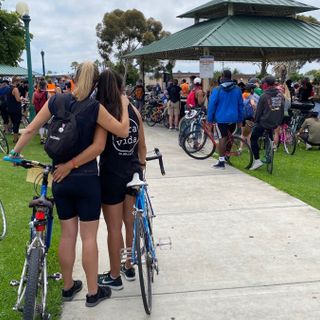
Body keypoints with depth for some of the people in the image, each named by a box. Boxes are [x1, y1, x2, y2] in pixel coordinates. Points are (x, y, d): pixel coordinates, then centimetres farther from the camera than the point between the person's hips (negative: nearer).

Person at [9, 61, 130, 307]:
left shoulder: (56, 100, -2)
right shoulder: (95, 107, -13)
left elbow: (30, 130, 1)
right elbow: (123, 131, -11)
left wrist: (15, 153, 14)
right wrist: (124, 106, 3)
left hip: (61, 179, 4)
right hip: (87, 179, -4)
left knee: (67, 235, 15)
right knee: (89, 236, 6)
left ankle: (68, 287, 29)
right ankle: (93, 292, 17)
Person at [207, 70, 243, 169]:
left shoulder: (217, 90, -9)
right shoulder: (237, 89, 5)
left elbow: (211, 105, -8)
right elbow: (240, 105, 10)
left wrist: (210, 119, 1)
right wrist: (240, 120, 17)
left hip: (221, 119, -4)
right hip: (233, 119, 4)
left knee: (222, 139, -4)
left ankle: (221, 162, -4)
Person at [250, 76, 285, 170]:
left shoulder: (264, 96, -14)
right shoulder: (281, 95, 2)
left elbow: (259, 111, -8)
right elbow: (282, 109, 8)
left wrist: (256, 121, 6)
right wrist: (279, 121, 18)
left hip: (264, 123, -5)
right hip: (276, 123, 5)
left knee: (253, 138, 8)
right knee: (270, 138, 28)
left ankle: (257, 160, -2)